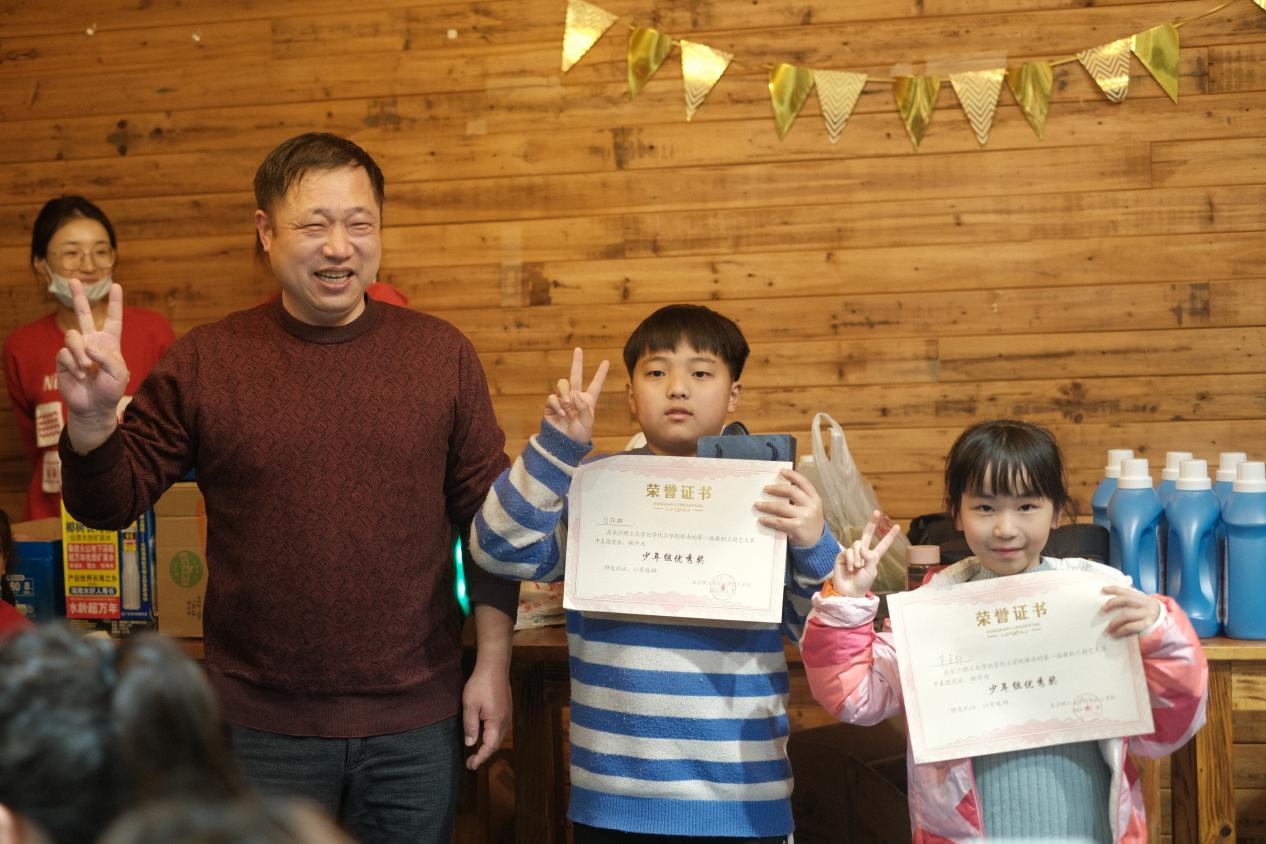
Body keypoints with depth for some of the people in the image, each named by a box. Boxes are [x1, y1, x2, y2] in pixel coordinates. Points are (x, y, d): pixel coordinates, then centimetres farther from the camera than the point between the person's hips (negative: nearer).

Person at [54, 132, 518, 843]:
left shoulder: (443, 355, 1)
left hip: (417, 720, 1)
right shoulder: (206, 361, -1)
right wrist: (91, 418, -18)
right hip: (262, 724, -1)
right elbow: (111, 503, 1)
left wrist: (494, 664, 1)